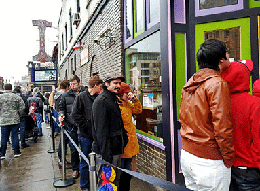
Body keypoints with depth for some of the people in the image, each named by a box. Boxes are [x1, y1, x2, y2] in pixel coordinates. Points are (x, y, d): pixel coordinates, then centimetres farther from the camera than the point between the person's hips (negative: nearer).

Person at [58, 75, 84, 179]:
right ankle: (75, 168, 18)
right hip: (71, 124, 1)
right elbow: (61, 107, 13)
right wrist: (61, 115, -6)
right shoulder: (66, 95, 7)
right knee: (73, 147, 5)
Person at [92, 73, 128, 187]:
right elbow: (101, 130, -21)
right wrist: (106, 154, -22)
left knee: (116, 180, 18)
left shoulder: (114, 99, 14)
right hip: (107, 150, -9)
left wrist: (124, 139, 16)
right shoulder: (101, 101, -16)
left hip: (116, 148, 9)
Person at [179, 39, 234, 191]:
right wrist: (229, 159, -8)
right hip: (209, 161, -7)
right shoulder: (217, 84, -16)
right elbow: (222, 127, -19)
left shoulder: (189, 84, 7)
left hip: (187, 155, 8)